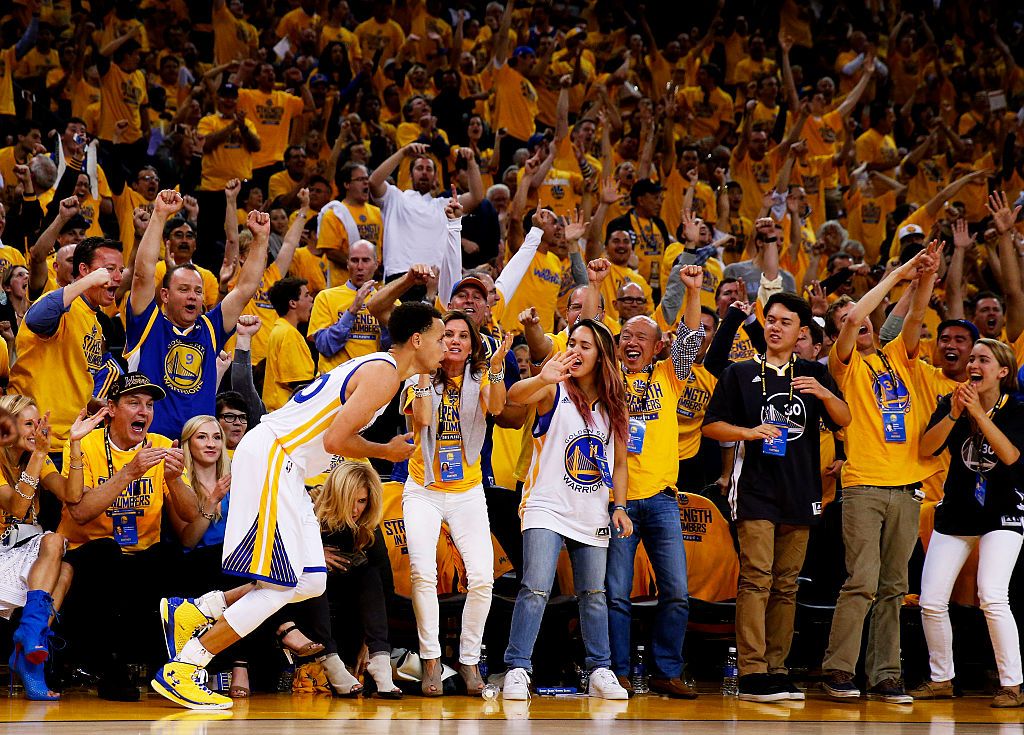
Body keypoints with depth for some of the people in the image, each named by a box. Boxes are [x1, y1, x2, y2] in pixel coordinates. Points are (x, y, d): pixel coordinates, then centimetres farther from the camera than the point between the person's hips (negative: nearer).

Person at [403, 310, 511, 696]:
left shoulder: (479, 379, 2)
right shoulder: (420, 379, -1)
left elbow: (496, 407, -19)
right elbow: (422, 418, -19)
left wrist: (496, 367, -33)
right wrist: (425, 369, -23)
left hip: (467, 492, 1)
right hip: (424, 490, -1)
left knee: (481, 576, -12)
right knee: (423, 572, -19)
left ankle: (469, 660, 3)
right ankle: (431, 660, -9)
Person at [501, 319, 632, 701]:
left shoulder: (615, 406, 9)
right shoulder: (554, 393, -3)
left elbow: (618, 463, 15)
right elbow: (515, 396, -24)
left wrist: (619, 506, 2)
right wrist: (541, 379, -45)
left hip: (593, 518, 4)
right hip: (547, 510, -4)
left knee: (594, 594, 10)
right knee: (536, 589, -15)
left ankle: (600, 671, 18)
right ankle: (517, 670, -14)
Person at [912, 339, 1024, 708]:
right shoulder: (952, 403, 3)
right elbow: (926, 449, -9)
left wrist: (979, 413, -25)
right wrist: (954, 414, -22)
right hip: (956, 512, 4)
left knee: (992, 598, -20)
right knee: (931, 602, -1)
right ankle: (942, 679, 17)